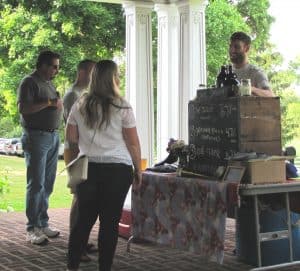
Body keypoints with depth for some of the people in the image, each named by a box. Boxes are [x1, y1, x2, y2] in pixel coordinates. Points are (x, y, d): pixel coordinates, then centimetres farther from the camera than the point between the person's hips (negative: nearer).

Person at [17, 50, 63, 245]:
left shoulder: (49, 84, 19)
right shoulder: (30, 82, -7)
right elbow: (23, 108, -20)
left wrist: (59, 105, 10)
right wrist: (48, 103, -19)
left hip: (53, 136, 8)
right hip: (37, 137, -8)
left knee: (48, 184, 9)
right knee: (36, 184, -7)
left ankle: (43, 224, 17)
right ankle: (32, 229, -3)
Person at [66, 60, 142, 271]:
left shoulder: (80, 105, 5)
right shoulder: (122, 107, -5)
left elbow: (71, 138, 10)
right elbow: (133, 143, -3)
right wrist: (138, 170, 6)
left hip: (88, 167, 4)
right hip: (118, 168, -4)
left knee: (84, 218, 11)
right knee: (110, 221, 3)